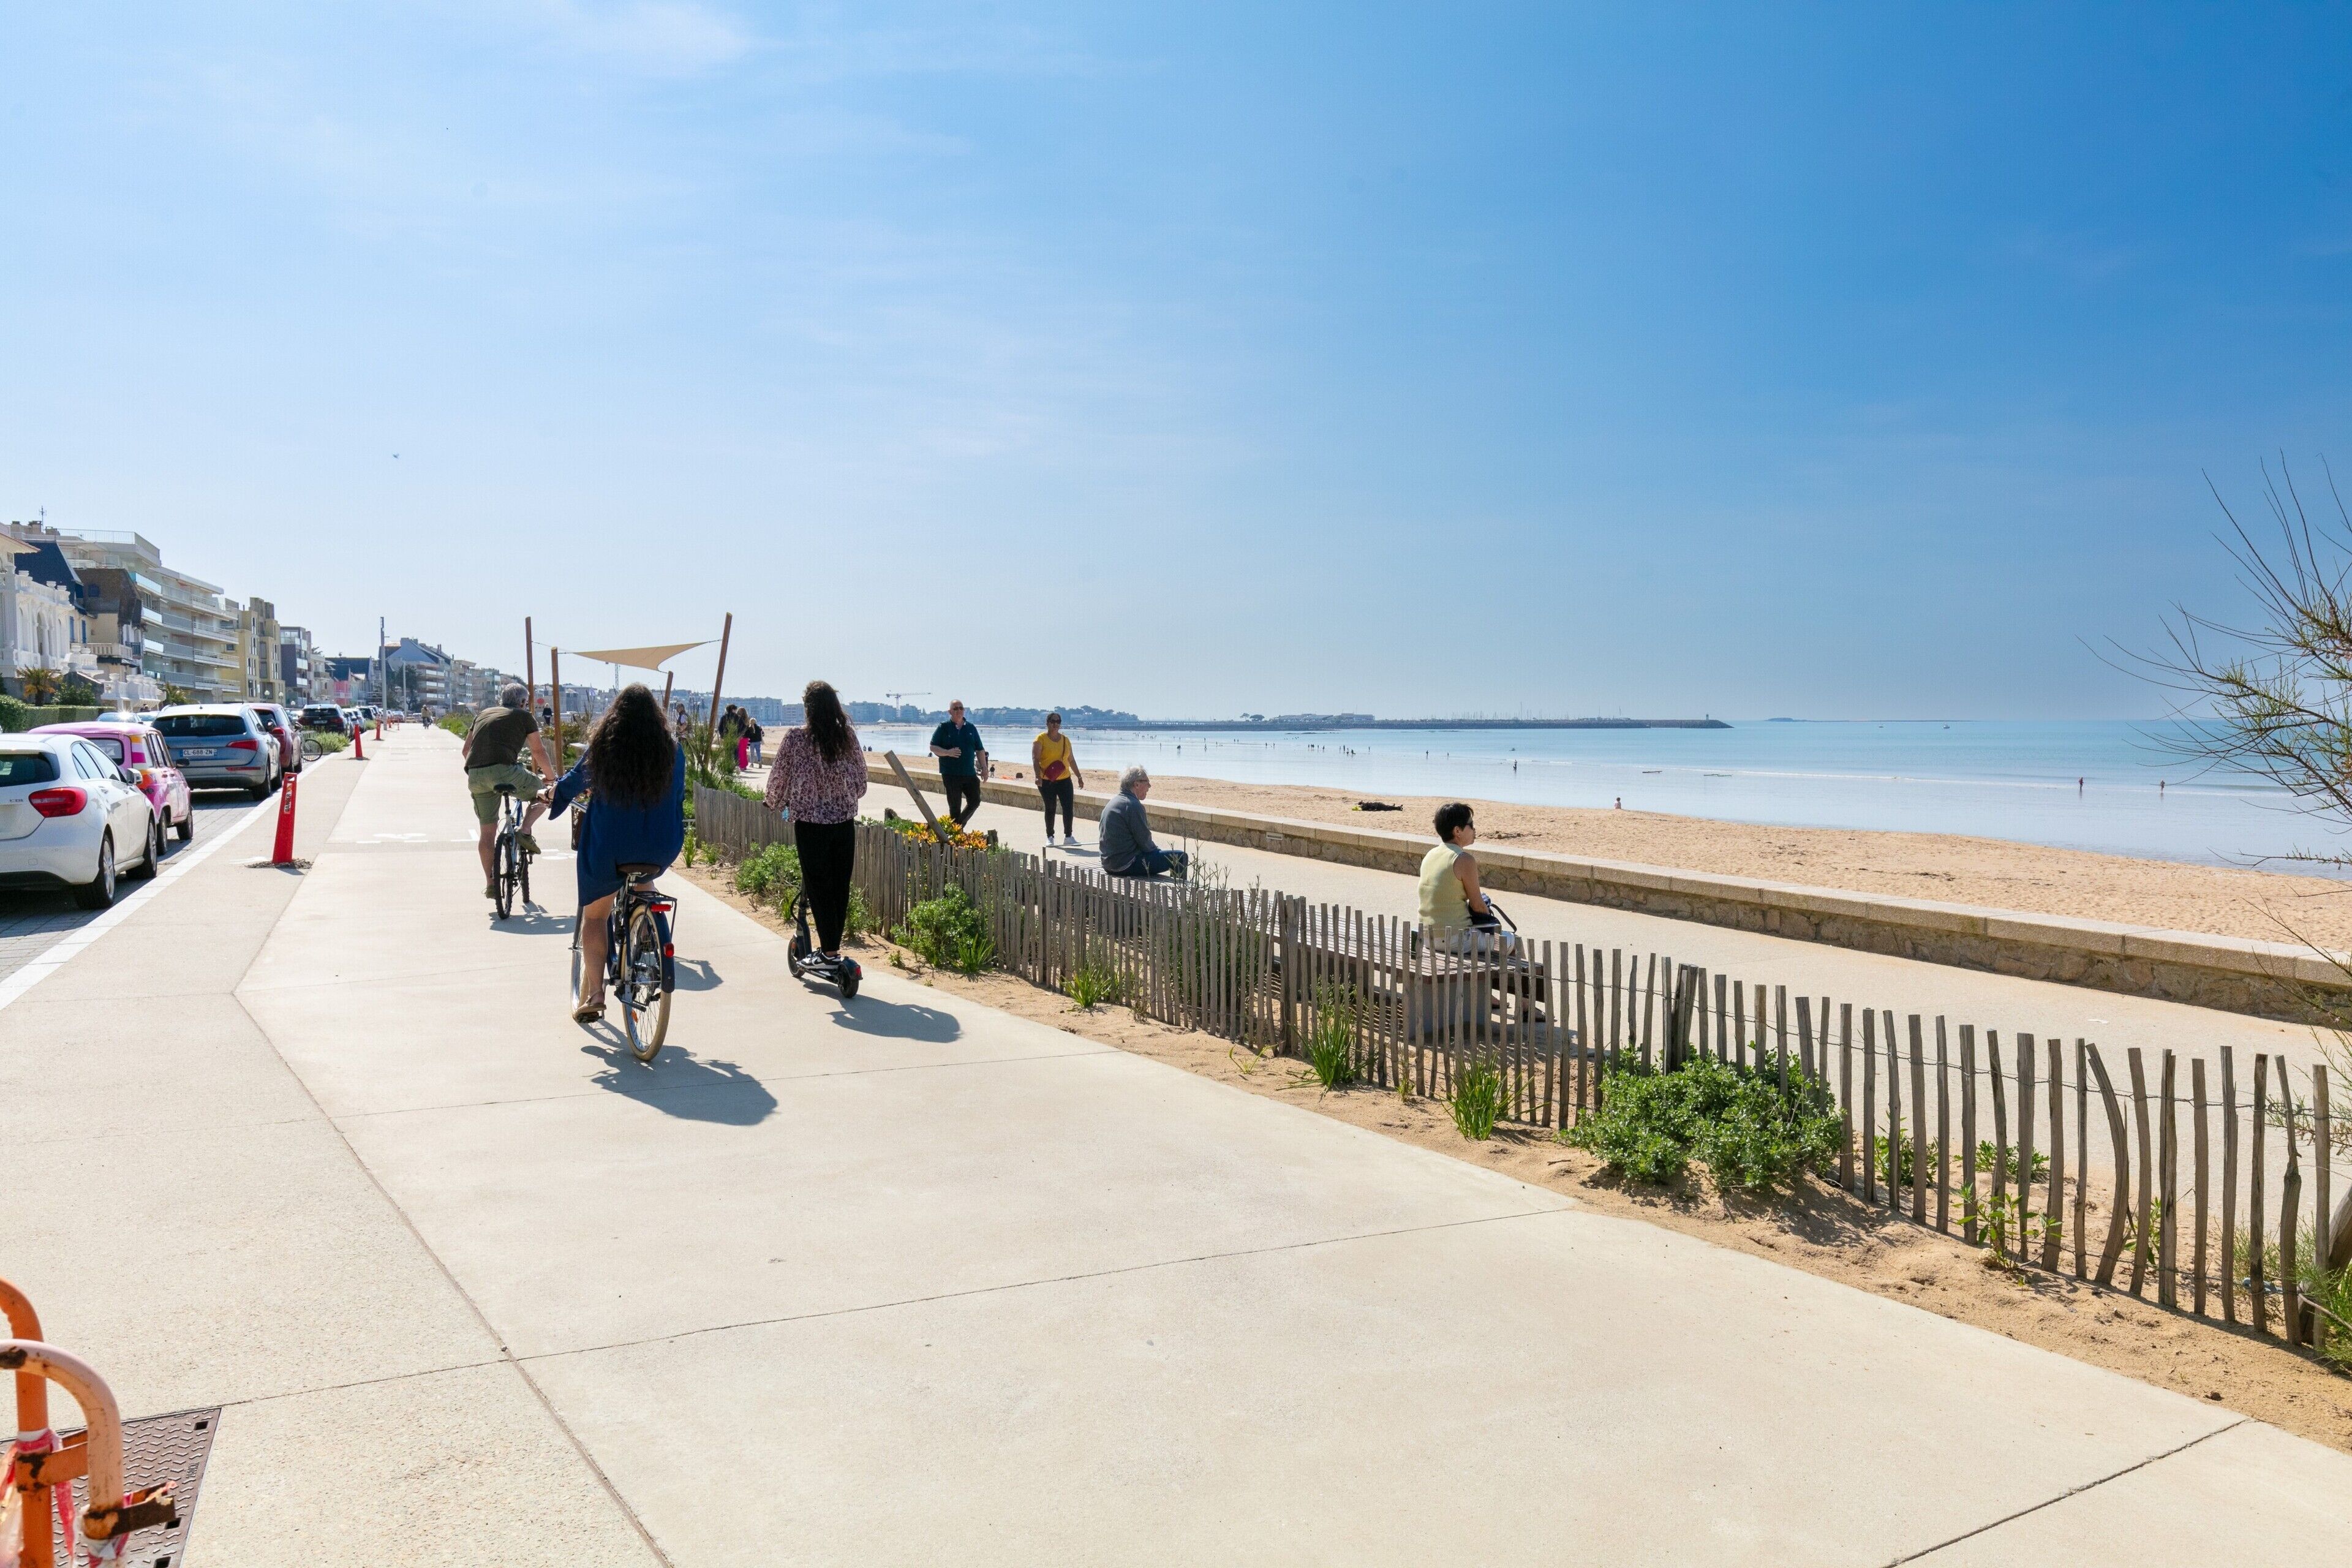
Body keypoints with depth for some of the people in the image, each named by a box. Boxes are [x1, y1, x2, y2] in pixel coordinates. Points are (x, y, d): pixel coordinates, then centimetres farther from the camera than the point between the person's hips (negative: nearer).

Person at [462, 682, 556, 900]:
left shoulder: (484, 714, 28)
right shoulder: (524, 716, 13)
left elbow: (465, 750, 29)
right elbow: (539, 751, 10)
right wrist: (550, 775, 24)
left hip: (475, 776, 5)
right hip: (503, 771, -5)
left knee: (487, 831, 15)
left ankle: (490, 883, 17)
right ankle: (525, 831, -4)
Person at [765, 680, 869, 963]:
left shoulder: (795, 737, -10)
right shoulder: (848, 736, 0)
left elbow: (780, 777, -2)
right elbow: (861, 780, 8)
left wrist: (775, 804, 18)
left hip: (810, 821, -3)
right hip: (845, 821, 4)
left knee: (818, 887, 4)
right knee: (841, 886, 12)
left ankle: (830, 950, 2)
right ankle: (832, 945, 21)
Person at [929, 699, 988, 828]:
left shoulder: (971, 728, 11)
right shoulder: (944, 728, -1)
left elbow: (980, 750, 16)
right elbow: (933, 747, -3)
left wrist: (984, 768, 10)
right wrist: (948, 752, -20)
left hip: (970, 774, 4)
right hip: (951, 774, -4)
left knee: (975, 802, 5)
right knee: (955, 806, -2)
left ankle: (959, 826, 23)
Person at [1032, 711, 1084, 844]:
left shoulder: (1065, 740, 13)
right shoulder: (1041, 739, -3)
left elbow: (1071, 760, 20)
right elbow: (1035, 759, -11)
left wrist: (1079, 776, 19)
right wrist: (1038, 775, -24)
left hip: (1065, 779, 4)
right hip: (1046, 780, -4)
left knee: (1068, 807, -5)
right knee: (1050, 808, 1)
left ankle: (1068, 836, 1)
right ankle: (1050, 837, 13)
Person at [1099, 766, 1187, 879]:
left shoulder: (1112, 803, 14)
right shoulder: (1133, 805, -16)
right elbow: (1144, 841, -14)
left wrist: (1156, 849, 16)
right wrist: (1157, 850, 4)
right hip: (1126, 865, -11)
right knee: (1180, 857, -11)